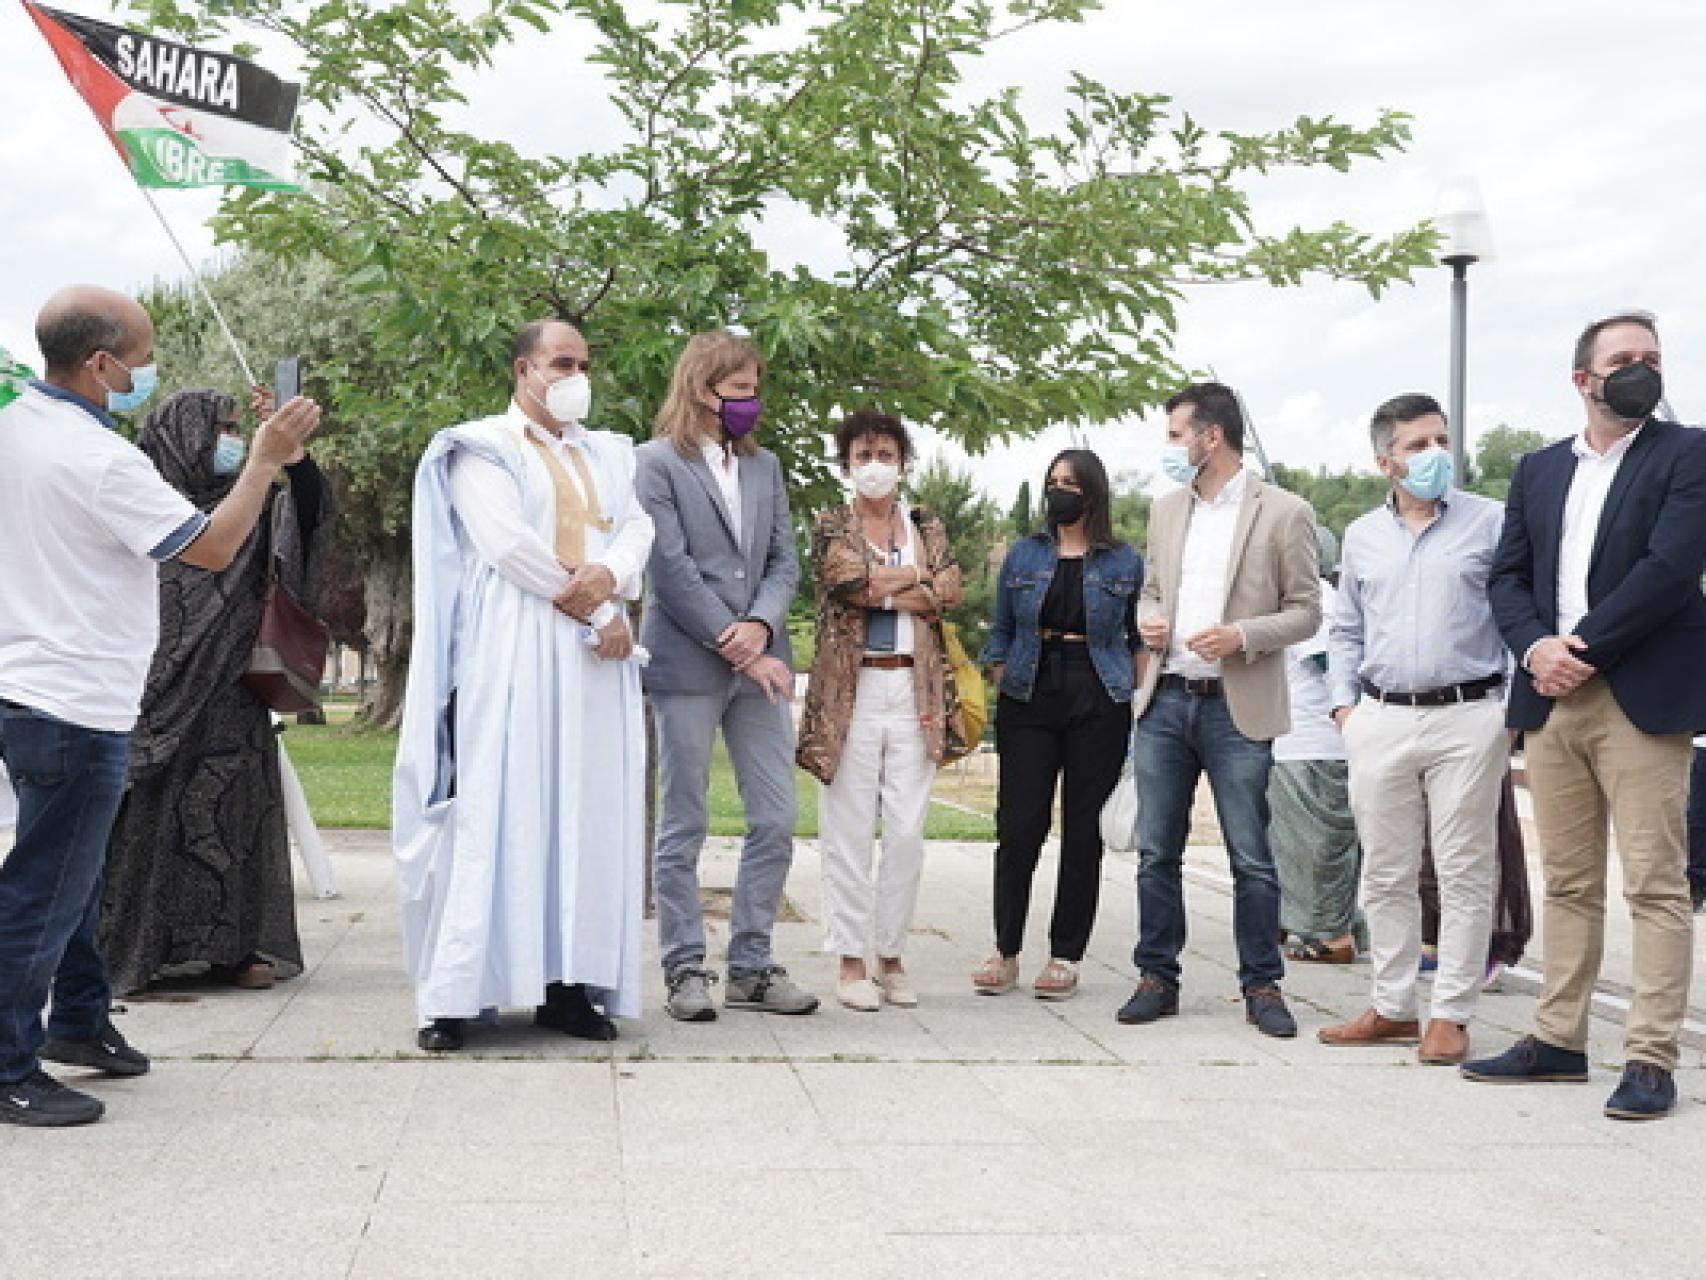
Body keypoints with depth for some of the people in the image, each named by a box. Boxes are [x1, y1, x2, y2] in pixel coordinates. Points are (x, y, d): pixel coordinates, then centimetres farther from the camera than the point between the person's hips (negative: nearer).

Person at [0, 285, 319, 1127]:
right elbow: (214, 547, -17)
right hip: (76, 705, -10)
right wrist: (266, 459, -8)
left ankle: (78, 1019, 34)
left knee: (72, 869, 21)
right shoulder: (98, 460, -21)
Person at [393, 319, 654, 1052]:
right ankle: (453, 993, -8)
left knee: (588, 812, 1)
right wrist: (596, 614, -10)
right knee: (494, 807, -9)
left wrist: (609, 576, -15)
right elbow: (505, 542, -10)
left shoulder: (607, 455, 21)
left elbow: (637, 527, 8)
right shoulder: (483, 448, 3)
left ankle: (567, 981, 4)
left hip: (595, 657, 6)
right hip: (512, 650, -6)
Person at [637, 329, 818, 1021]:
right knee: (683, 828, 3)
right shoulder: (658, 462, -1)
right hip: (688, 665, -5)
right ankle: (686, 970, 11)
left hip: (758, 661, 5)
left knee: (776, 823, 4)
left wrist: (761, 626, -10)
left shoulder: (764, 465, 15)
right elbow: (672, 568, -9)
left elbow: (784, 560, 9)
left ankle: (751, 965, 14)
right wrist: (733, 645, -11)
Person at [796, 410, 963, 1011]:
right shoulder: (831, 526, 7)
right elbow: (851, 579, -13)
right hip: (852, 688, -2)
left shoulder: (926, 526, 15)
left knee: (908, 833, 1)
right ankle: (852, 961, 7)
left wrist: (877, 589, -9)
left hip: (914, 690, 3)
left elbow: (949, 591, -3)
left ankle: (891, 956, 12)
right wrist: (915, 575, -2)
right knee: (850, 833, -1)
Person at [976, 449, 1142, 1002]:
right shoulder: (1023, 556, 11)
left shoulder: (1125, 561, 6)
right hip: (1029, 702, 1)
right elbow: (1000, 633, 14)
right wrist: (1002, 692, 4)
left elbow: (1140, 639, 9)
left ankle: (1066, 957, 10)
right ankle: (1005, 952, 7)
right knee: (1019, 826, -3)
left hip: (1099, 704, -1)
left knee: (1083, 830, 2)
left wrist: (1142, 703, 0)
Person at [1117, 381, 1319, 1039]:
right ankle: (1158, 978, 18)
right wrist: (1147, 618, 0)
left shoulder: (1284, 513, -3)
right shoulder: (1167, 509, 13)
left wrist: (1243, 635, -18)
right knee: (1156, 853, 8)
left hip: (1238, 708, -5)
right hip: (1165, 700, 5)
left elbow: (1305, 611, -2)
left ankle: (1262, 986, 14)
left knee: (1251, 858, 1)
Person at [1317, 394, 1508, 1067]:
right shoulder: (1361, 536, 12)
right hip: (1380, 720, 4)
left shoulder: (1491, 522, 0)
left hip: (1467, 717, -4)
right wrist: (1343, 704, 8)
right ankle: (1393, 1008, 19)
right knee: (1386, 873, 9)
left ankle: (1451, 1016, 8)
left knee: (1465, 873, 0)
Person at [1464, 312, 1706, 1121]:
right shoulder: (1538, 470, 16)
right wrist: (1536, 647, -8)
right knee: (1568, 883, 11)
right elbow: (1508, 575, 10)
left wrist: (1586, 648, -13)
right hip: (1550, 696, 5)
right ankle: (1558, 1040, 18)